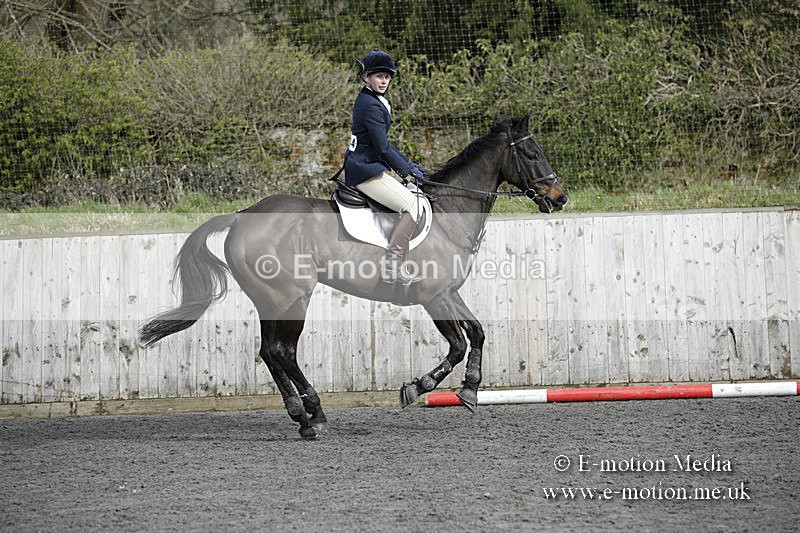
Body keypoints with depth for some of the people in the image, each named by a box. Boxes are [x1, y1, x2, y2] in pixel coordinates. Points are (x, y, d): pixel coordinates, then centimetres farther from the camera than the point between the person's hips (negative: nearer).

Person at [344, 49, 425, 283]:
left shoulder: (372, 100, 15)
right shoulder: (370, 105, -18)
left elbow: (383, 143, 22)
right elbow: (383, 148, -20)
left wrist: (407, 163, 16)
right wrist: (407, 170, -11)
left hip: (372, 165, 11)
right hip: (365, 171, -11)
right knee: (412, 205, -19)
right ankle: (392, 264, -23)